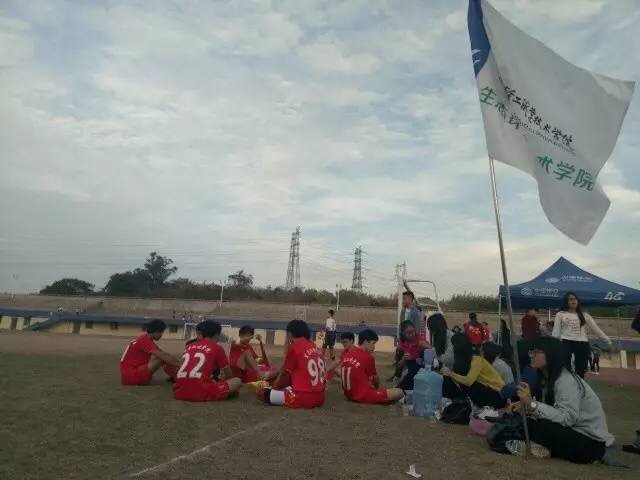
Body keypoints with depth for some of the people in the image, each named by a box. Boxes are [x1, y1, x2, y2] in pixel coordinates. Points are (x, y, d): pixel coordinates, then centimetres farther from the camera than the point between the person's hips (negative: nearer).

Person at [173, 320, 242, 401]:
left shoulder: (188, 347, 19)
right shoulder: (217, 348, 7)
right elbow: (229, 375, 18)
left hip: (179, 392, 6)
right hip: (201, 394, -6)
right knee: (237, 381, 9)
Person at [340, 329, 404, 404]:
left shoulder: (346, 354, 5)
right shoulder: (367, 357, -13)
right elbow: (375, 380, 3)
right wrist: (376, 387, 24)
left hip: (349, 394, 8)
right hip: (363, 396, -8)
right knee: (399, 392, -5)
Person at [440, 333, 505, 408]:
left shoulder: (476, 359, -21)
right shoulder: (465, 358, 4)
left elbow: (469, 381, -30)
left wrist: (451, 374, -28)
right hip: (485, 388, 8)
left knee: (465, 386, -23)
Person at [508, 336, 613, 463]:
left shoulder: (566, 381, -21)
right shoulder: (549, 378, 6)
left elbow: (567, 418, -32)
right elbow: (549, 408, 6)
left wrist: (532, 403, -36)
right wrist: (525, 404, -10)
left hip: (591, 443, -9)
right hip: (572, 432, 9)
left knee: (532, 424, -29)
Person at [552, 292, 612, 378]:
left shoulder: (584, 315, 13)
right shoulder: (560, 314, 6)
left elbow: (596, 329, 12)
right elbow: (556, 331, 4)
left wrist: (608, 340, 5)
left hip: (582, 344, 3)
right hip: (566, 343, -3)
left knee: (580, 371, 7)